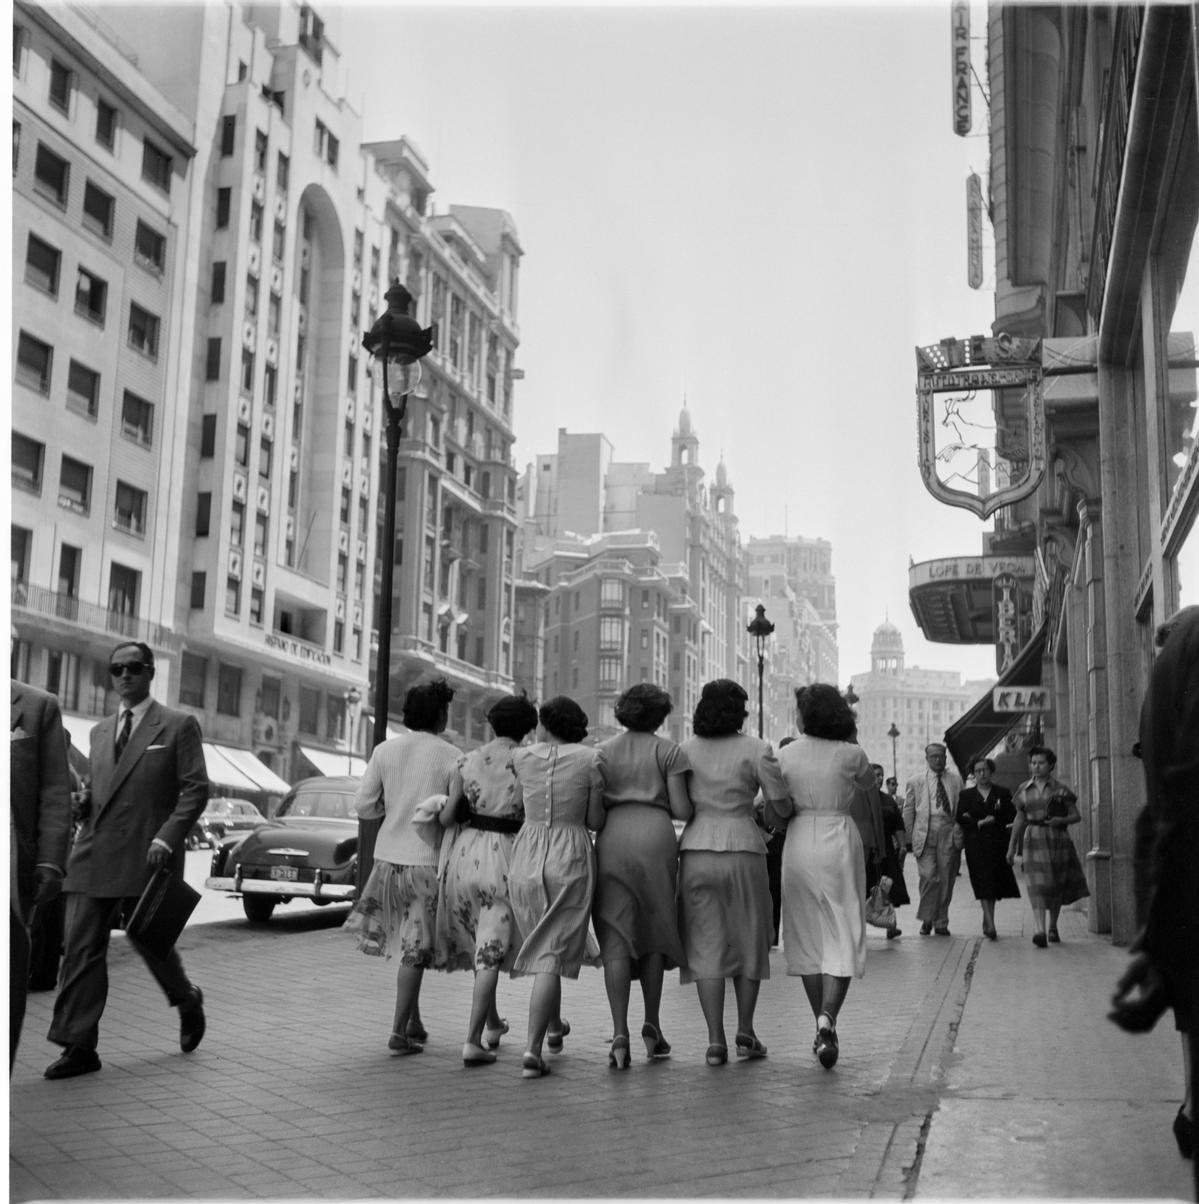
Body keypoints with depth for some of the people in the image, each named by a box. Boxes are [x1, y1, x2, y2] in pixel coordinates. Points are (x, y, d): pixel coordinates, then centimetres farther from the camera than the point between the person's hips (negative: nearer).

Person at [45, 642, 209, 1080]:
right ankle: (79, 1047, 1)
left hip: (147, 857, -5)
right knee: (81, 948, -3)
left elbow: (195, 789, -5)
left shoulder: (179, 725, 1)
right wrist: (81, 803, 2)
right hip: (93, 857, 5)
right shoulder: (100, 731, 19)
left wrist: (167, 837, -16)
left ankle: (187, 1000, 33)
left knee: (148, 939, 4)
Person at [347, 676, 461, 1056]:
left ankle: (414, 1022, 24)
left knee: (409, 945, 18)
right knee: (415, 950, 4)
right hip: (428, 861, -4)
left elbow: (365, 807, 0)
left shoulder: (385, 750, -1)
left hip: (388, 857, 4)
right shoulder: (452, 758, -10)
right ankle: (399, 1032, 6)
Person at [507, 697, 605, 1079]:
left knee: (543, 947, 24)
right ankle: (532, 1050, -11)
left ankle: (555, 1028, 41)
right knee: (551, 958, -2)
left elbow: (515, 805, 10)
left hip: (527, 858, 3)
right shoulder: (589, 760, -5)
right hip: (570, 860, -3)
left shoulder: (523, 758, 0)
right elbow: (595, 821, -2)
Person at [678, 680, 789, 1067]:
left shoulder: (684, 750, 4)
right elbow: (780, 806, -4)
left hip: (696, 851, 1)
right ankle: (745, 1032, 17)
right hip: (744, 849, -1)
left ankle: (715, 1041, 0)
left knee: (706, 946, 4)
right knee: (749, 940, 15)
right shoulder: (756, 750, -3)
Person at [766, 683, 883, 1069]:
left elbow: (772, 815, -1)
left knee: (807, 936, 13)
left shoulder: (785, 755, -1)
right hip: (840, 842, -2)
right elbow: (871, 791, 14)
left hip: (799, 844, 2)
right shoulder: (851, 755, -5)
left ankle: (822, 1026, 20)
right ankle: (828, 1017, -20)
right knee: (843, 936, 0)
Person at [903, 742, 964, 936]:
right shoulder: (915, 782, 8)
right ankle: (926, 919, 2)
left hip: (949, 834, 2)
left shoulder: (956, 780, 11)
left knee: (946, 879, 3)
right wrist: (909, 838, 4)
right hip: (925, 834, -1)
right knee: (929, 876, -12)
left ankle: (941, 922, 13)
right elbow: (908, 812, 9)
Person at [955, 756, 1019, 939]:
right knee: (984, 883, -12)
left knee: (993, 883, 5)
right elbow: (960, 818, 1)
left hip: (997, 843, 1)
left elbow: (1012, 816, 1)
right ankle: (990, 924, -19)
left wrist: (992, 820, -10)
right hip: (976, 844, -1)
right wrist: (979, 823, -12)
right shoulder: (966, 795, 10)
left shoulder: (1003, 793, 10)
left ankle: (986, 920, 23)